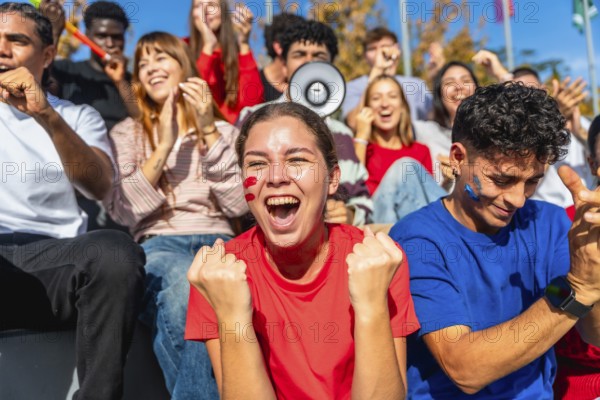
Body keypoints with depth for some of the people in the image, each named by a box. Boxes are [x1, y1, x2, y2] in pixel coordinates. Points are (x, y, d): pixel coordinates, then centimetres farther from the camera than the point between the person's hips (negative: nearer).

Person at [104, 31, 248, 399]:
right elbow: (124, 211, 4)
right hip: (159, 245, 0)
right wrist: (164, 146, -4)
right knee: (181, 281, -40)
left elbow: (238, 205, 3)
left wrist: (208, 132, -2)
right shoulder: (127, 133, 19)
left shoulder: (225, 130, 19)